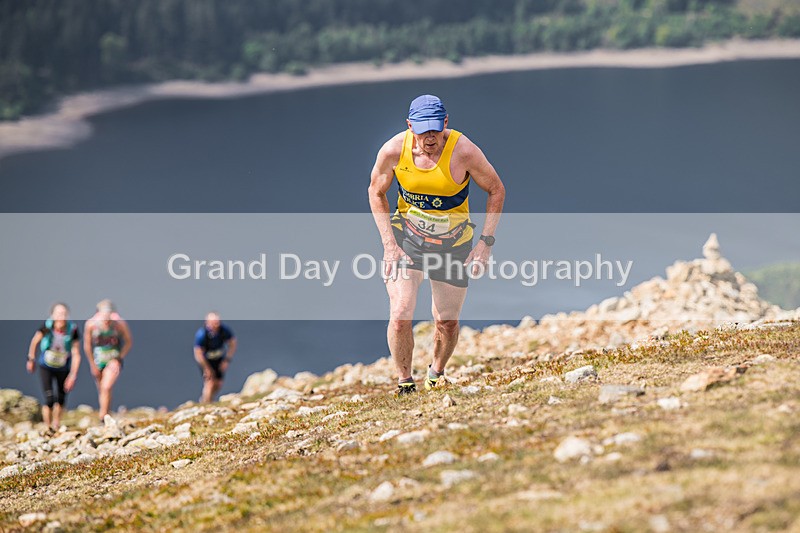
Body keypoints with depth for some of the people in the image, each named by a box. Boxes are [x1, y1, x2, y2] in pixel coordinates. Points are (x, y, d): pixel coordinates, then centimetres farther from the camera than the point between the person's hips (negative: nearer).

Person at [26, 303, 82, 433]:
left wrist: (73, 375, -21)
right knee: (49, 399, -14)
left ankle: (56, 425, 41)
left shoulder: (73, 331, -24)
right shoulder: (46, 327, -25)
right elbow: (35, 341, -4)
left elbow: (76, 355, -18)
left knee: (61, 399, 15)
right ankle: (48, 428, 0)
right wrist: (31, 360, 7)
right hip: (46, 367, -2)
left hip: (63, 369, 2)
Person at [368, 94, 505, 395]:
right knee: (400, 315, -16)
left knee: (447, 322, 6)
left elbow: (496, 190, -7)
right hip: (406, 236, 0)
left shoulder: (463, 151, -23)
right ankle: (404, 383, 5)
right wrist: (389, 243, -8)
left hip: (453, 243, 0)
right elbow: (376, 192, 1)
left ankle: (436, 374, 36)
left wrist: (486, 242, -12)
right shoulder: (393, 151, -18)